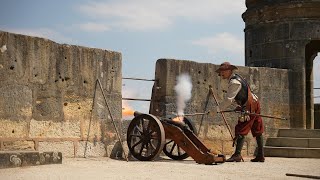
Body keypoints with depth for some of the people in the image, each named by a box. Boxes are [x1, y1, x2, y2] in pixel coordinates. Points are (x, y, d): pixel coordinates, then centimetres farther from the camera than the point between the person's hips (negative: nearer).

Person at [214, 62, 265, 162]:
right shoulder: (236, 78, 13)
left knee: (241, 130, -13)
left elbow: (228, 99, -25)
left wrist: (218, 109, -22)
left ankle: (237, 154, -19)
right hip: (254, 104, 10)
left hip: (249, 107, -10)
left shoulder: (234, 82, -18)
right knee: (257, 131, 11)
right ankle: (260, 155, 15)